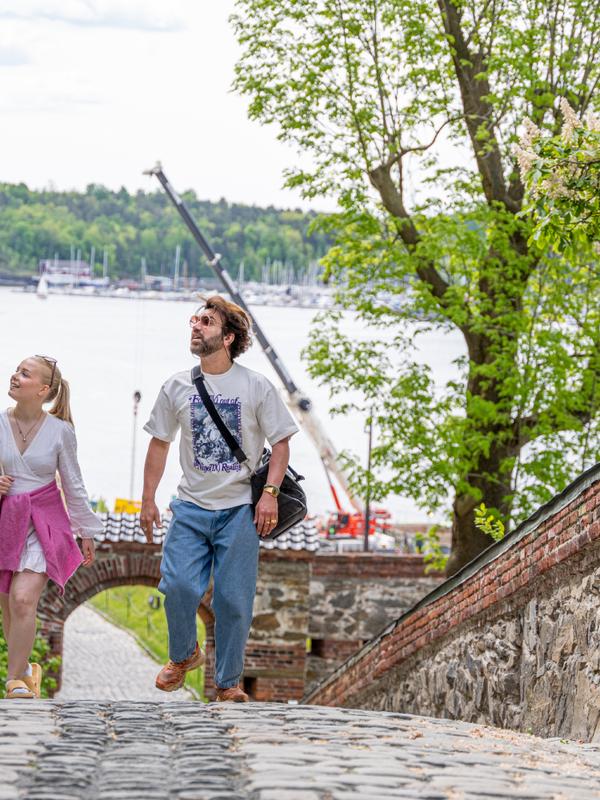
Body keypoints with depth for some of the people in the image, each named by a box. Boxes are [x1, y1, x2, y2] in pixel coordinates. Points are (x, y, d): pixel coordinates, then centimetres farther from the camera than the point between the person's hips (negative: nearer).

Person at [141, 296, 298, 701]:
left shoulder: (256, 386, -3)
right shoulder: (177, 387, 4)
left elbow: (280, 441, 1)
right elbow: (160, 443, 12)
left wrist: (270, 493, -11)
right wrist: (148, 500, 9)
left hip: (240, 509, -2)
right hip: (190, 507, 2)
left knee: (234, 600, 0)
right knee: (178, 586, -8)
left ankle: (229, 683, 15)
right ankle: (184, 655, 20)